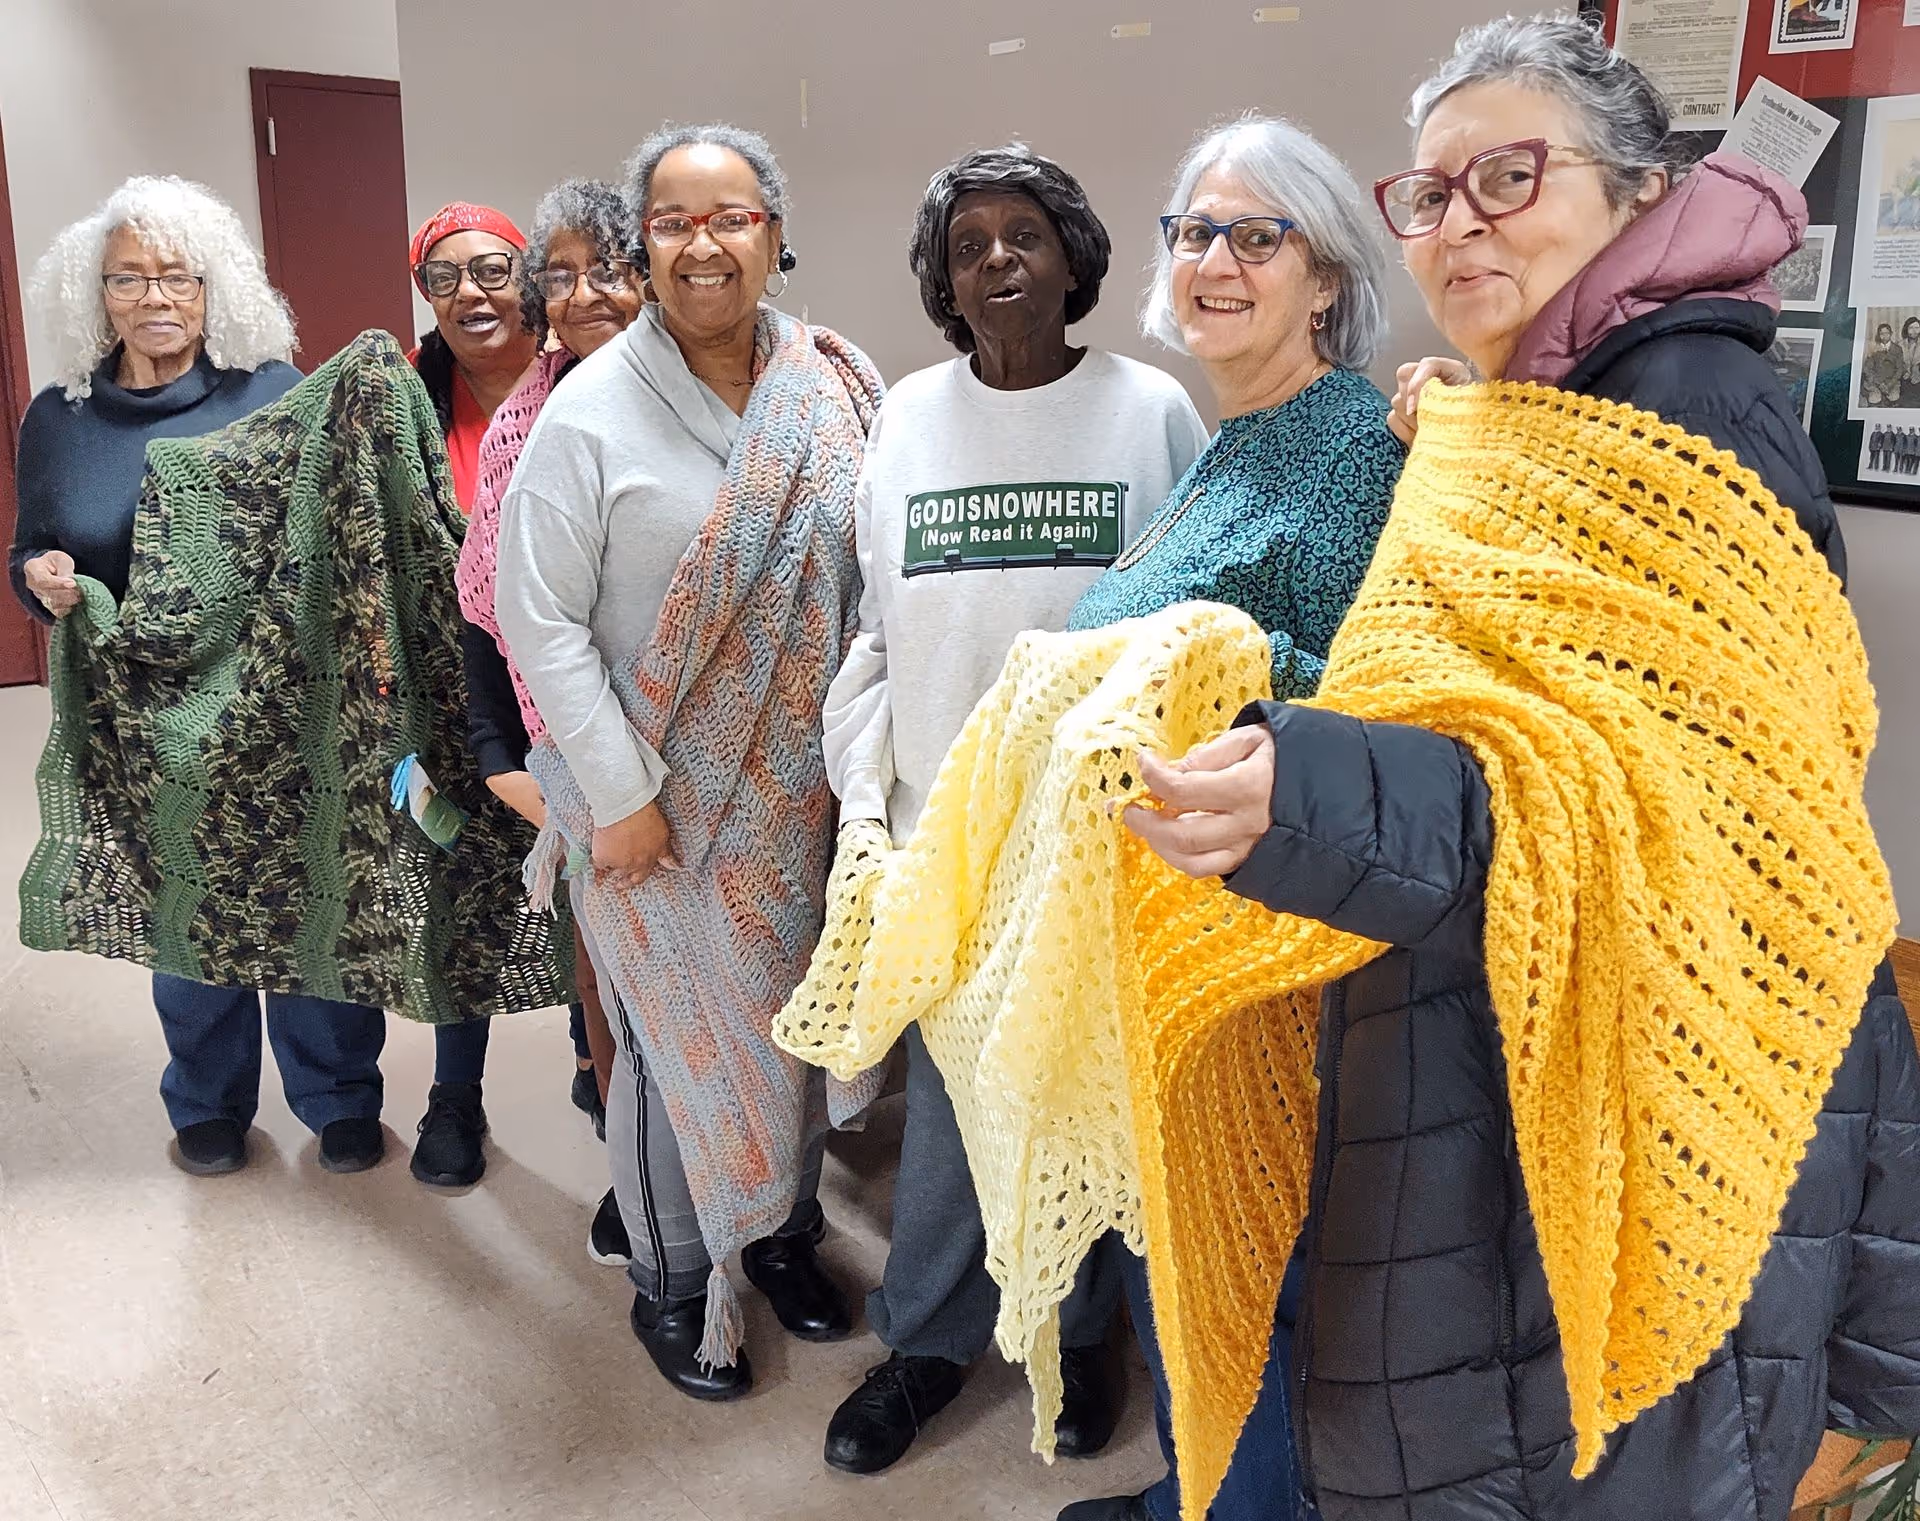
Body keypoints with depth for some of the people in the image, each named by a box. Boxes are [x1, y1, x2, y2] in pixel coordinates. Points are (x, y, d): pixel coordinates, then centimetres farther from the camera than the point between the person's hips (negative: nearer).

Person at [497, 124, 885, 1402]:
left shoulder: (837, 396, -1)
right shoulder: (594, 409, -11)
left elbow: (876, 585, 2)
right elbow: (538, 616, -11)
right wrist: (619, 795, -13)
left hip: (798, 792, 3)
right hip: (658, 802, -3)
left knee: (794, 1017, 16)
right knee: (680, 1041, 9)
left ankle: (784, 1231, 41)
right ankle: (671, 1285, 31)